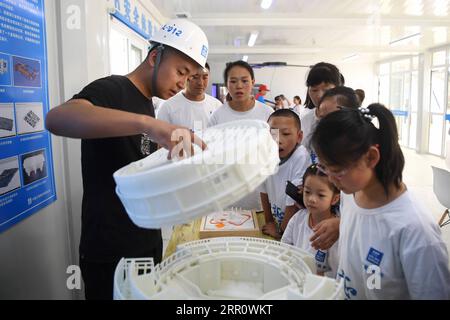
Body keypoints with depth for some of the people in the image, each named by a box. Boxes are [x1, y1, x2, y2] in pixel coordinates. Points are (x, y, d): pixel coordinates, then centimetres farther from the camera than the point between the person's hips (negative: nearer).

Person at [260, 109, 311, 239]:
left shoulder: (300, 157, -22)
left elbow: (295, 201, -16)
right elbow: (264, 191, 4)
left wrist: (280, 230, -7)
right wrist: (269, 222, 9)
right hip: (277, 221, 5)